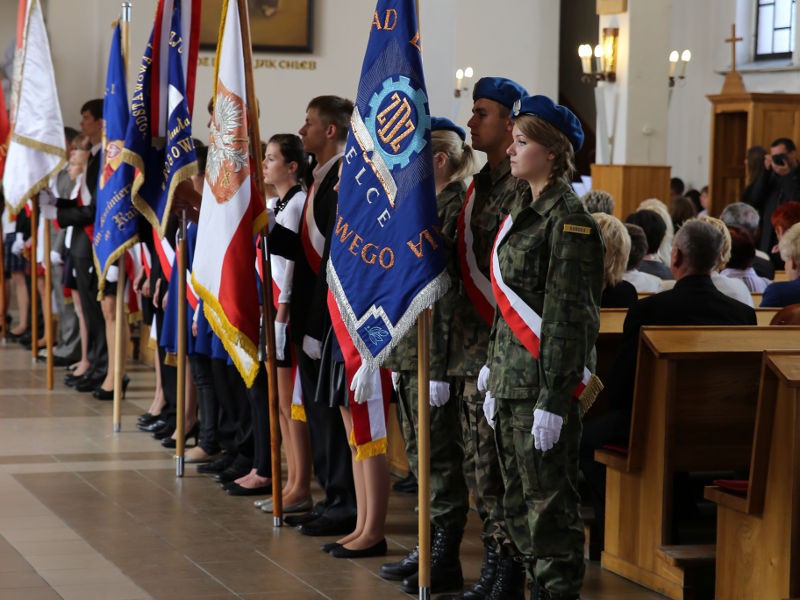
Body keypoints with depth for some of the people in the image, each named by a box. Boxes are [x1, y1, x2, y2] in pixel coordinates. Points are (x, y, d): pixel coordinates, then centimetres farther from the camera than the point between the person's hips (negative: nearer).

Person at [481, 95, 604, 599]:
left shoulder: (569, 218, -12)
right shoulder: (524, 210, 15)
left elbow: (568, 316, -17)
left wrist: (553, 400, -20)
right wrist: (494, 377, 18)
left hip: (546, 383, -9)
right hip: (513, 381, 9)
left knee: (549, 501, -5)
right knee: (519, 500, 13)